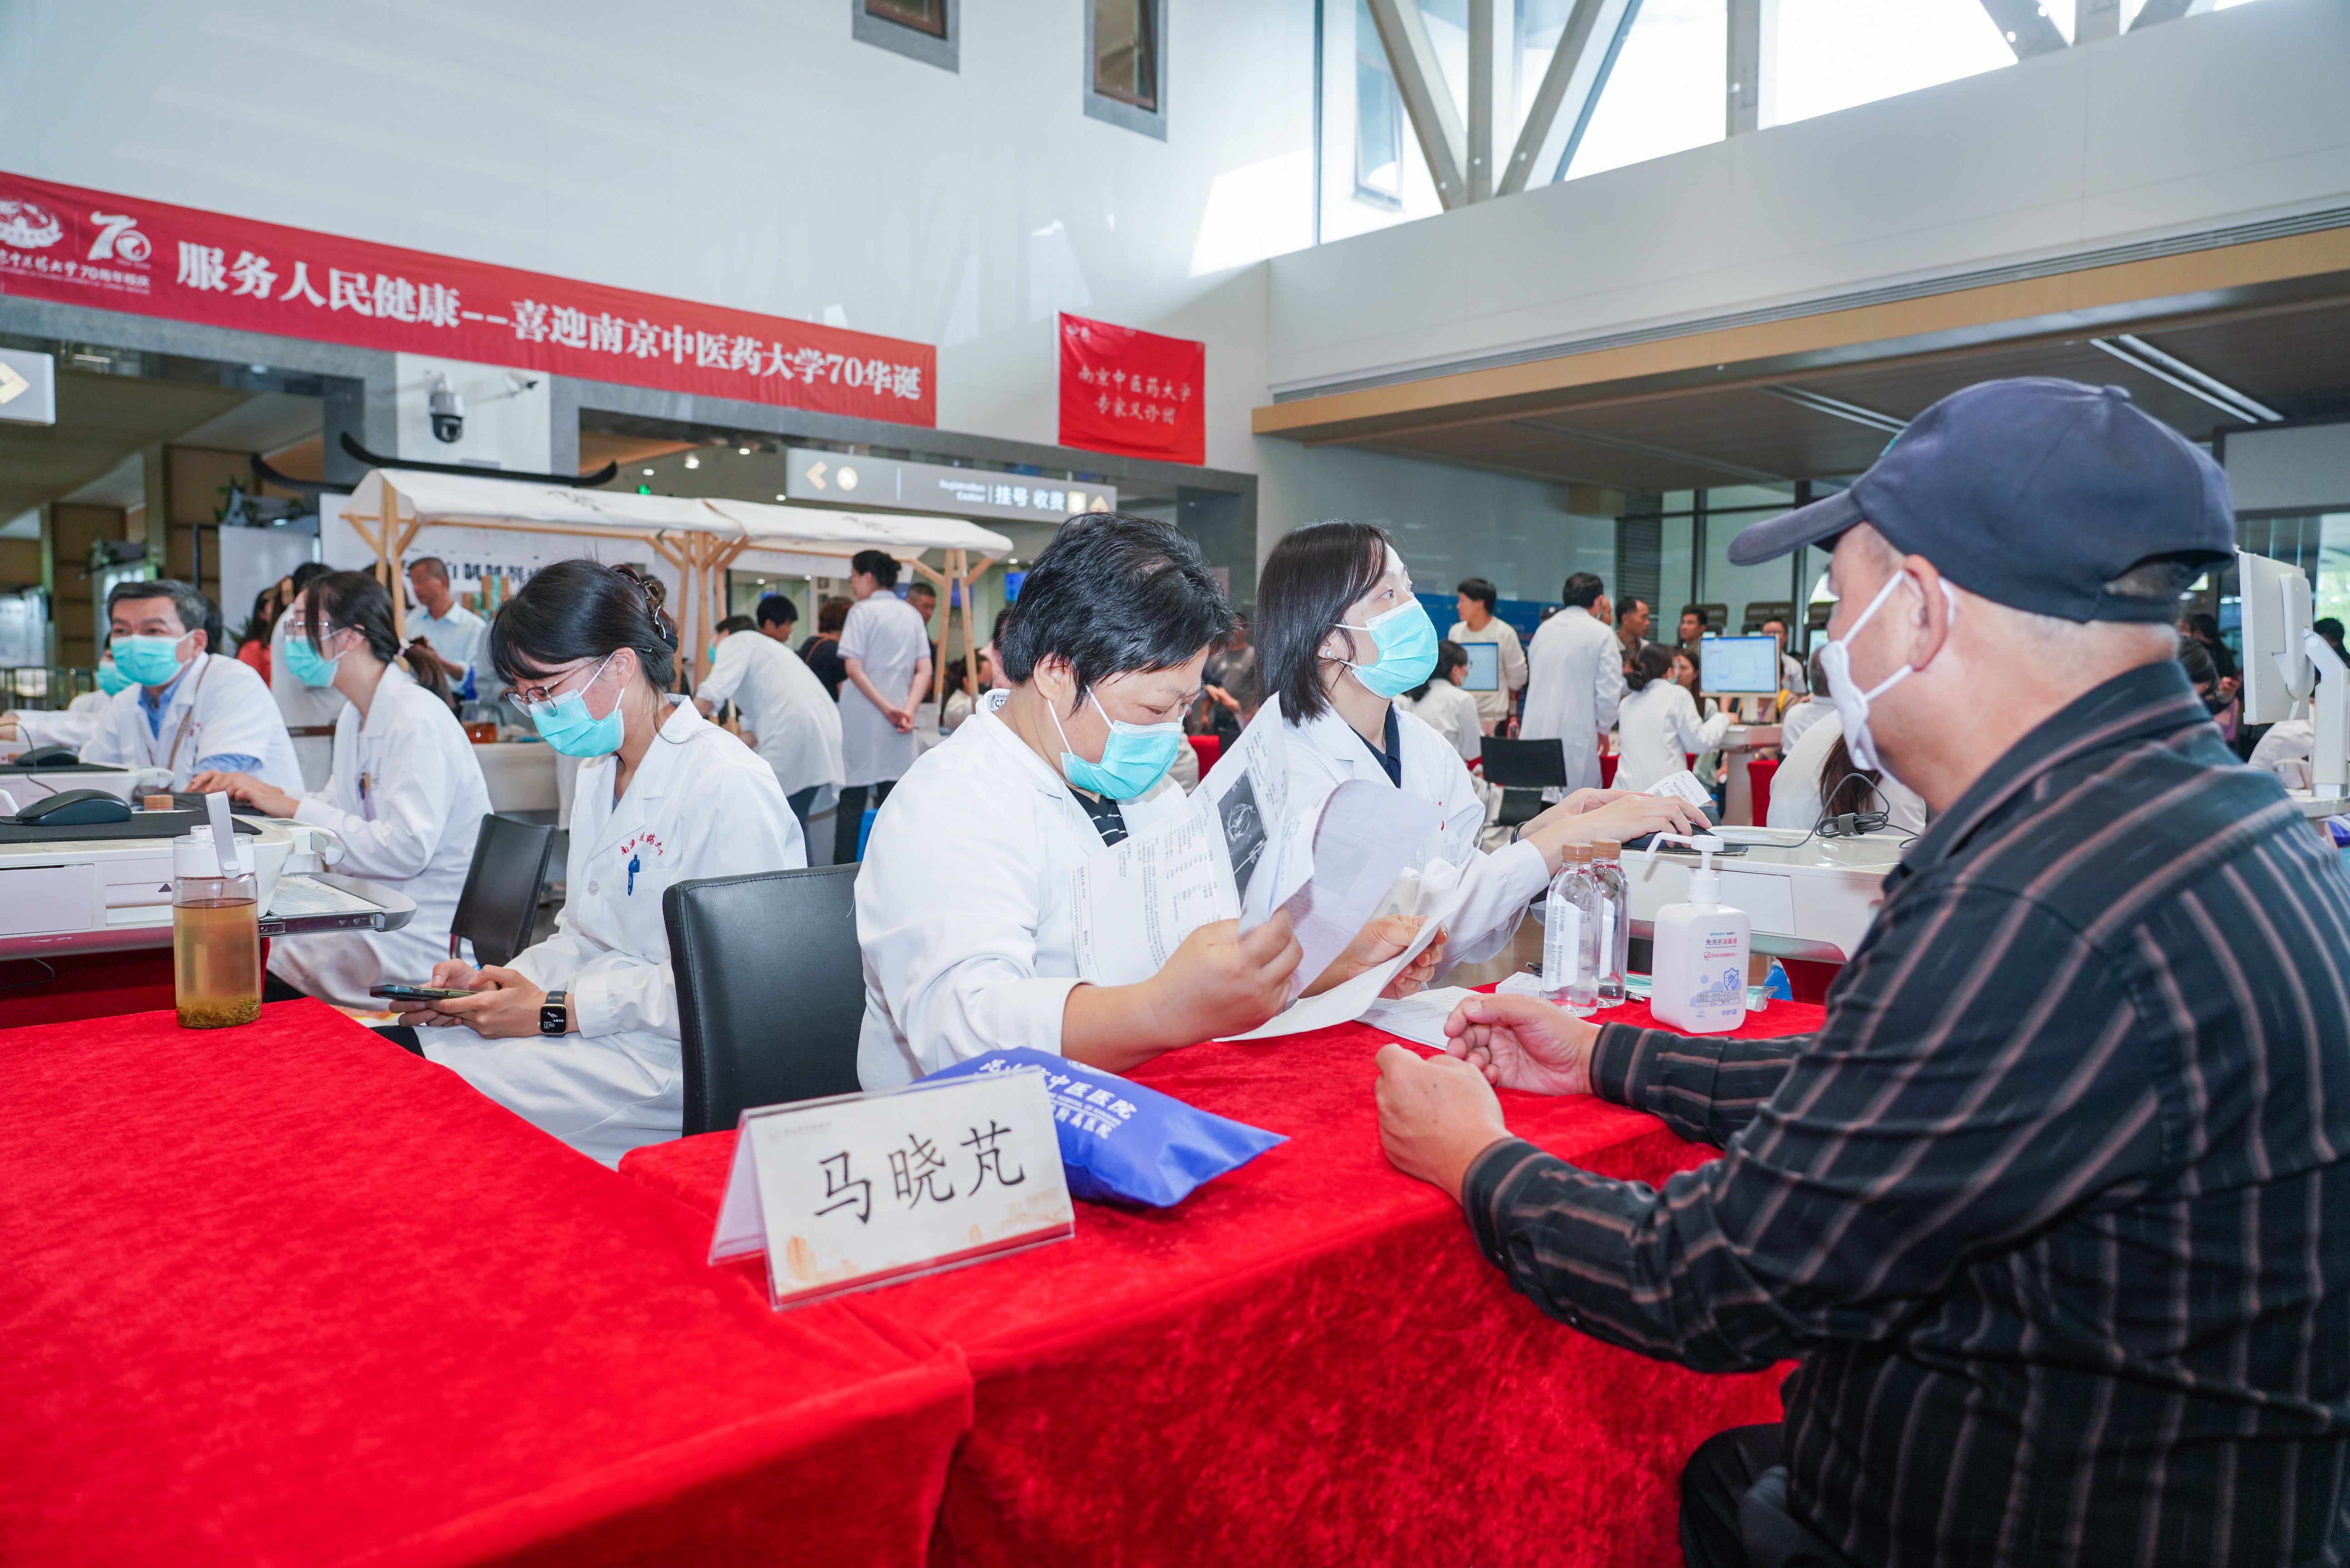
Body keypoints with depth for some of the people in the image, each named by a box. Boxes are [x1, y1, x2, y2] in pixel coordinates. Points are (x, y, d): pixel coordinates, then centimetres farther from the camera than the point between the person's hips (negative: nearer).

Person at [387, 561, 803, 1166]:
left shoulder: (727, 784, -17)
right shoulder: (598, 772, 15)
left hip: (678, 1053, -9)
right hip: (598, 1017, 9)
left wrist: (558, 1012, -17)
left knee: (451, 1078, -20)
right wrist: (495, 982, -1)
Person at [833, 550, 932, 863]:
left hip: (862, 718, -5)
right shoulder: (912, 615, 11)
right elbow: (924, 670, 4)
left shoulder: (863, 611, -5)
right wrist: (909, 709, -6)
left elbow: (853, 668, -13)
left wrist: (886, 708, -11)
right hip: (898, 724, 5)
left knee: (852, 801, 1)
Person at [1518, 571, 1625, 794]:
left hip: (1536, 728, 5)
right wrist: (1603, 729, 6)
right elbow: (1609, 689, -9)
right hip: (1575, 732, -5)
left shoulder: (1544, 629, 12)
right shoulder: (1601, 634, -5)